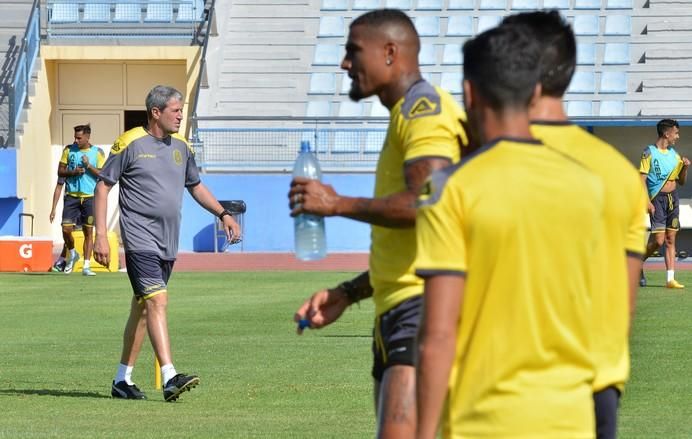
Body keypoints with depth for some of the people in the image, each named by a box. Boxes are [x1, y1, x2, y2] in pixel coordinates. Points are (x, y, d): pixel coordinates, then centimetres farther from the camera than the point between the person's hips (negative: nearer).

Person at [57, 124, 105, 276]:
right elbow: (60, 171, 7)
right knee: (66, 229, -6)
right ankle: (72, 254, 23)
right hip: (71, 196, 1)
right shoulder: (69, 150, 7)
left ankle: (86, 266, 3)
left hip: (89, 197, -1)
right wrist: (73, 172, -10)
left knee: (88, 231, -1)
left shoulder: (97, 152, 2)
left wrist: (89, 166, -15)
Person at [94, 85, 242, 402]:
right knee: (157, 301, -18)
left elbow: (195, 186, 27)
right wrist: (101, 235, -10)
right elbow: (103, 186, -3)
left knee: (142, 307, 11)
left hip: (168, 242, 7)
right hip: (140, 239, -7)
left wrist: (222, 214, 14)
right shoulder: (130, 144, -6)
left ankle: (122, 380, 19)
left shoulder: (181, 147, 13)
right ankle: (170, 378, -26)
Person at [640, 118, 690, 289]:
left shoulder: (673, 154, 13)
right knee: (658, 240, -12)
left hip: (673, 197, 6)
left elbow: (681, 182, 19)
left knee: (670, 239, 3)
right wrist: (647, 202, -19)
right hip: (658, 198, -6)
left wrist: (685, 167, 0)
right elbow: (642, 179, -10)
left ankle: (670, 279, 2)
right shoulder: (650, 152, -6)